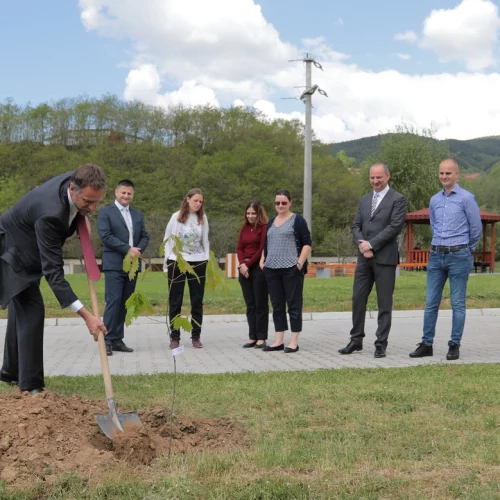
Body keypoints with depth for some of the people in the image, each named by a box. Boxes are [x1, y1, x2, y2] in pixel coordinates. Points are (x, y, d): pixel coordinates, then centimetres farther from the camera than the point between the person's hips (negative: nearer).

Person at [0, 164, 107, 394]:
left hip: (27, 250, 9)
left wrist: (82, 219, -10)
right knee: (32, 309, -16)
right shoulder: (51, 213, -42)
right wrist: (86, 315, -49)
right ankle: (30, 384, -10)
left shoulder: (74, 180, -19)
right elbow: (53, 271, -43)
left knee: (22, 307, 16)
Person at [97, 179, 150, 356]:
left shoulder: (138, 215, 18)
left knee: (124, 303, 7)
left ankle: (118, 340, 12)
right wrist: (128, 249, -16)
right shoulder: (105, 212, 0)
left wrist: (138, 250, -8)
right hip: (114, 265, -6)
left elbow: (145, 236, 13)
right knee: (113, 302, -10)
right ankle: (107, 340, -6)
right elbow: (105, 236, -11)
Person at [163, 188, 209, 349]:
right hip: (177, 262, -2)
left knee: (197, 301, 4)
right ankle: (174, 337, 8)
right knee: (175, 301, 2)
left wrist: (207, 260, 5)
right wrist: (167, 261, -2)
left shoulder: (203, 218, 7)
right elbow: (168, 240, 4)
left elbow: (205, 241, 12)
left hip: (198, 263, 2)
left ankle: (196, 336, 12)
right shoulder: (177, 217, 1)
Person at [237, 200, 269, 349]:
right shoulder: (244, 228, 15)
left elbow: (262, 249, -11)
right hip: (244, 269, 6)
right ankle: (252, 337, 11)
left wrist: (249, 264, -10)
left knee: (260, 304, -1)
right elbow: (239, 248, 10)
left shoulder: (264, 227, -4)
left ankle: (261, 338, 2)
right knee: (250, 305, 8)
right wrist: (242, 264, -6)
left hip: (259, 268, -6)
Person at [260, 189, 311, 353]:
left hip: (291, 269, -6)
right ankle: (279, 341, 13)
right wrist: (262, 260, 12)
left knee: (294, 304, -2)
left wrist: (300, 263, -14)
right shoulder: (271, 222, 18)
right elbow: (265, 244, 25)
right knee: (277, 306, 8)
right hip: (272, 270, 6)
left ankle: (294, 342, 2)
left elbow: (307, 243, -4)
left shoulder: (297, 220, 0)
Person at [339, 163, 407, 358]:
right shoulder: (364, 199, 16)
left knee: (384, 303, 1)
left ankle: (381, 343, 8)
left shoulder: (397, 199, -3)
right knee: (358, 298, 6)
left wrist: (371, 244, -14)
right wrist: (361, 244, -8)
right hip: (364, 257, 6)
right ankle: (356, 340, 16)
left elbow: (395, 226, -12)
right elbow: (355, 225, 12)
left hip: (385, 257, -6)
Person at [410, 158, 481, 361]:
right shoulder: (434, 200, 10)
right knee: (431, 302, 5)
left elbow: (476, 228, -1)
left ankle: (454, 346, 8)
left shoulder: (466, 198, -6)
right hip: (436, 255, 5)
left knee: (457, 303, 1)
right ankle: (426, 344, 11)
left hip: (458, 256, -5)